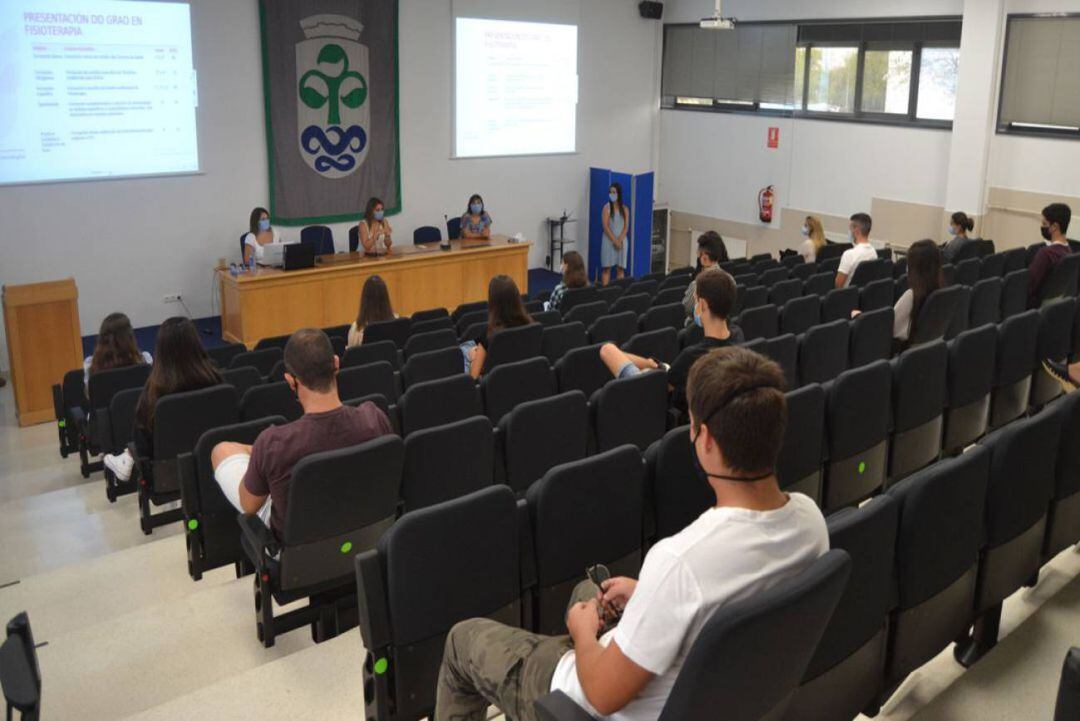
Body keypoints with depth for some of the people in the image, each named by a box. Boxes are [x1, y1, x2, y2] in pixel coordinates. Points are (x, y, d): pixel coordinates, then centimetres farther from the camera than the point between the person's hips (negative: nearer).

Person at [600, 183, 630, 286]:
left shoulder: (625, 209, 6)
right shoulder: (607, 207, -2)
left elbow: (626, 227, 1)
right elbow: (606, 227, -9)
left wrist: (619, 240, -13)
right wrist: (614, 241, -15)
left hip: (622, 241, 3)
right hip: (609, 240, -3)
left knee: (620, 268, 3)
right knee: (606, 268, -4)